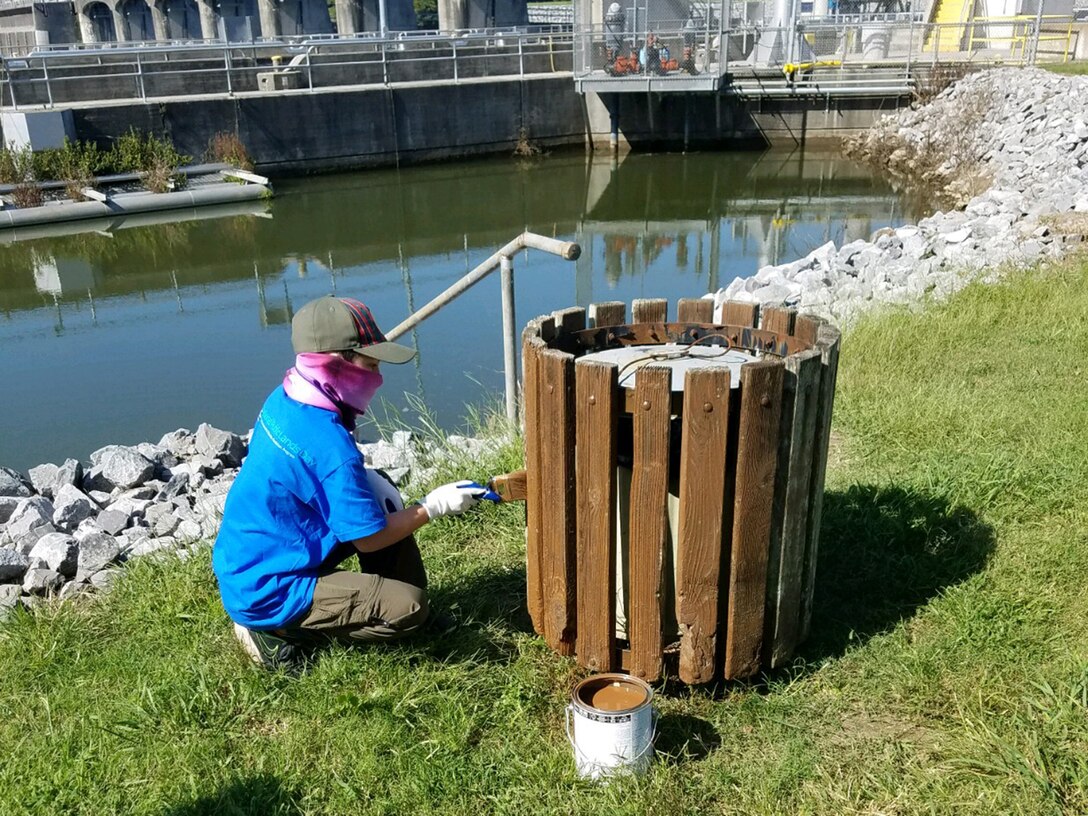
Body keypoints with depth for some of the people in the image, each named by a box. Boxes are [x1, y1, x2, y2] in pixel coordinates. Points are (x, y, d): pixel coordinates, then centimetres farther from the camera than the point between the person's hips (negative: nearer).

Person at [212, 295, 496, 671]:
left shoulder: (284, 400, -2)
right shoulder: (329, 445, -29)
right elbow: (368, 539, -20)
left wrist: (366, 477, 0)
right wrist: (433, 507, -8)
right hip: (265, 592, -9)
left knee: (380, 498, 11)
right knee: (408, 608, -17)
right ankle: (277, 629, -6)